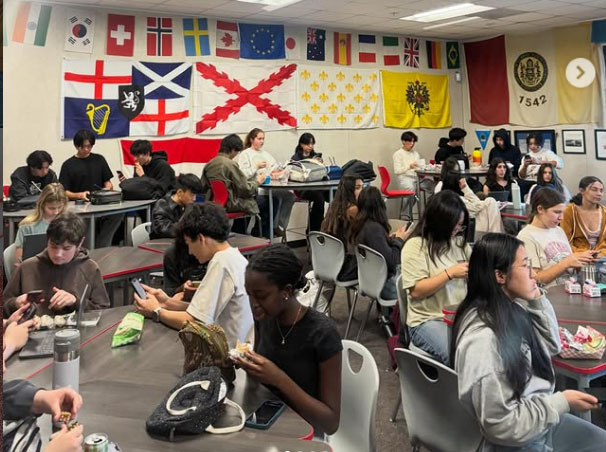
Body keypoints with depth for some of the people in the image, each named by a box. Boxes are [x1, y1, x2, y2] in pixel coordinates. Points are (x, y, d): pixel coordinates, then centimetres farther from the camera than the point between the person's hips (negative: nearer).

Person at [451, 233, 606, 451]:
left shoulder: (510, 310, -4)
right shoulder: (482, 339, -32)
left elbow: (551, 346, 12)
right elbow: (501, 426, -28)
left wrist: (537, 297, -2)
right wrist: (562, 402, -18)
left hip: (542, 419, 8)